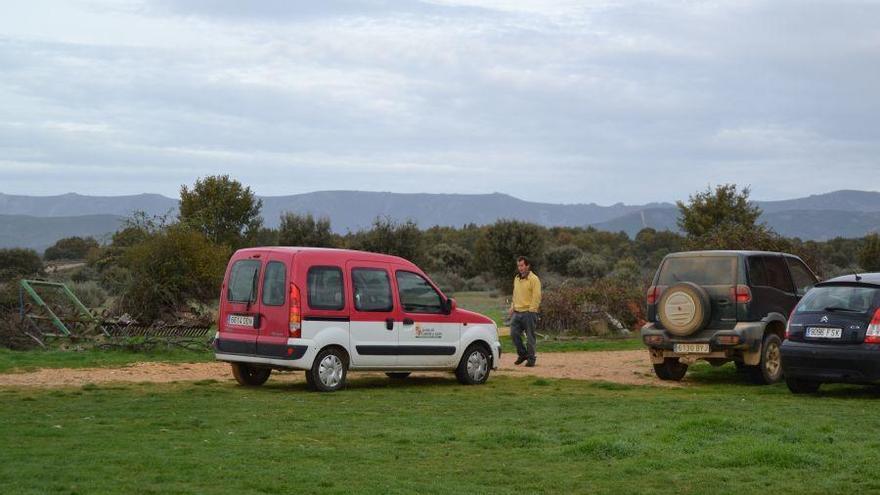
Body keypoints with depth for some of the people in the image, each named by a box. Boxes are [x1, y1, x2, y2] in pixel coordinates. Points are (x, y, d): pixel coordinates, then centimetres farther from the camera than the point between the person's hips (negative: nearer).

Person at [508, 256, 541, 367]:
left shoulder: (533, 279, -8)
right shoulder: (516, 278, 16)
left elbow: (537, 296, -13)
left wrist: (531, 310, -18)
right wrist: (512, 306, 14)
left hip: (529, 313, -7)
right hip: (517, 312, 7)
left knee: (530, 336, -1)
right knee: (514, 333, 0)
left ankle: (531, 359, 9)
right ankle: (522, 354, 17)